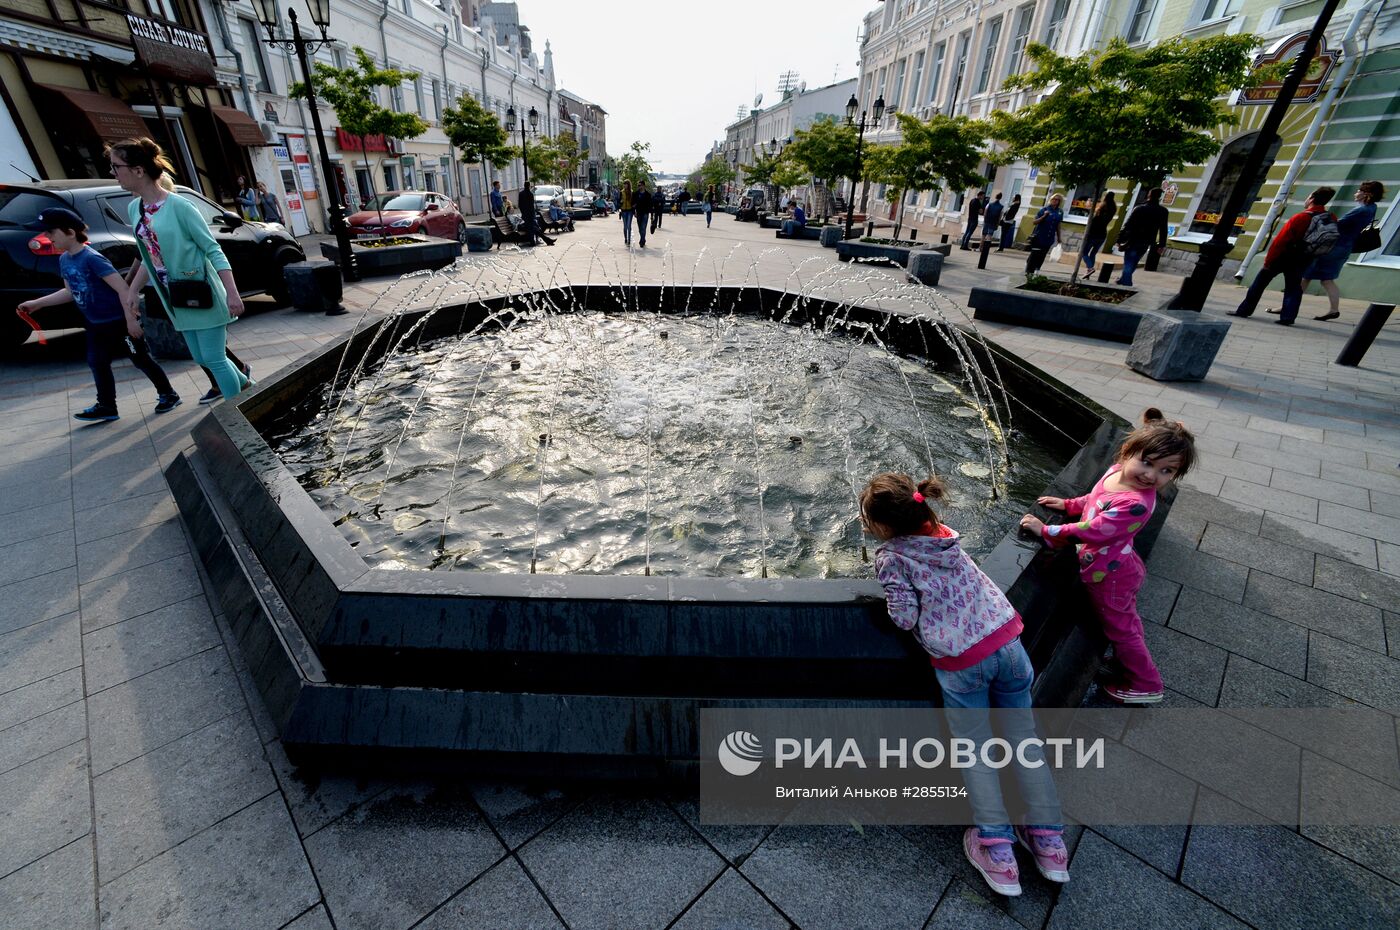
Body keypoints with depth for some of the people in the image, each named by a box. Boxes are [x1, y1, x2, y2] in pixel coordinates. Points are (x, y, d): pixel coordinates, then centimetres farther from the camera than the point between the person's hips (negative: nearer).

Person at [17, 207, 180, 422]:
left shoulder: (92, 258, -19)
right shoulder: (64, 260, 8)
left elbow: (122, 288, -22)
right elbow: (71, 292, 18)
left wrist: (131, 320, -24)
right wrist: (36, 303, 16)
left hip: (119, 321, -9)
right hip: (96, 324, 9)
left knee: (141, 360, 1)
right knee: (97, 363, 11)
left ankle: (168, 395, 16)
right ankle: (106, 407, 19)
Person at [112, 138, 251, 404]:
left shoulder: (179, 206, -13)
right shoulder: (134, 209, 9)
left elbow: (213, 251, -15)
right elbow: (150, 258, 17)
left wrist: (232, 293, -24)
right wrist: (133, 290, 14)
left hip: (203, 298, -8)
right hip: (178, 302, 8)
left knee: (214, 359, -4)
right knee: (202, 358, 12)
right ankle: (245, 386, 30)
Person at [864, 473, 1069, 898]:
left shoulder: (889, 557, -11)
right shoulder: (942, 532, 6)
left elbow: (906, 617, -13)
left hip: (960, 662, -5)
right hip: (1006, 640, 5)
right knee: (1024, 737, 20)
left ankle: (997, 850, 16)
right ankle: (1048, 840, 27)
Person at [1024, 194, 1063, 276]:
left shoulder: (1060, 212, 7)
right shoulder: (1044, 209, -5)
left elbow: (1058, 226, 16)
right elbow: (1034, 222, -6)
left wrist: (1058, 237, 17)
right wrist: (1044, 216, -21)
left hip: (1049, 238, 4)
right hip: (1039, 237, -4)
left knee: (1042, 256, 3)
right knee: (1034, 254, -4)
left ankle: (1036, 271, 11)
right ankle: (1028, 271, 6)